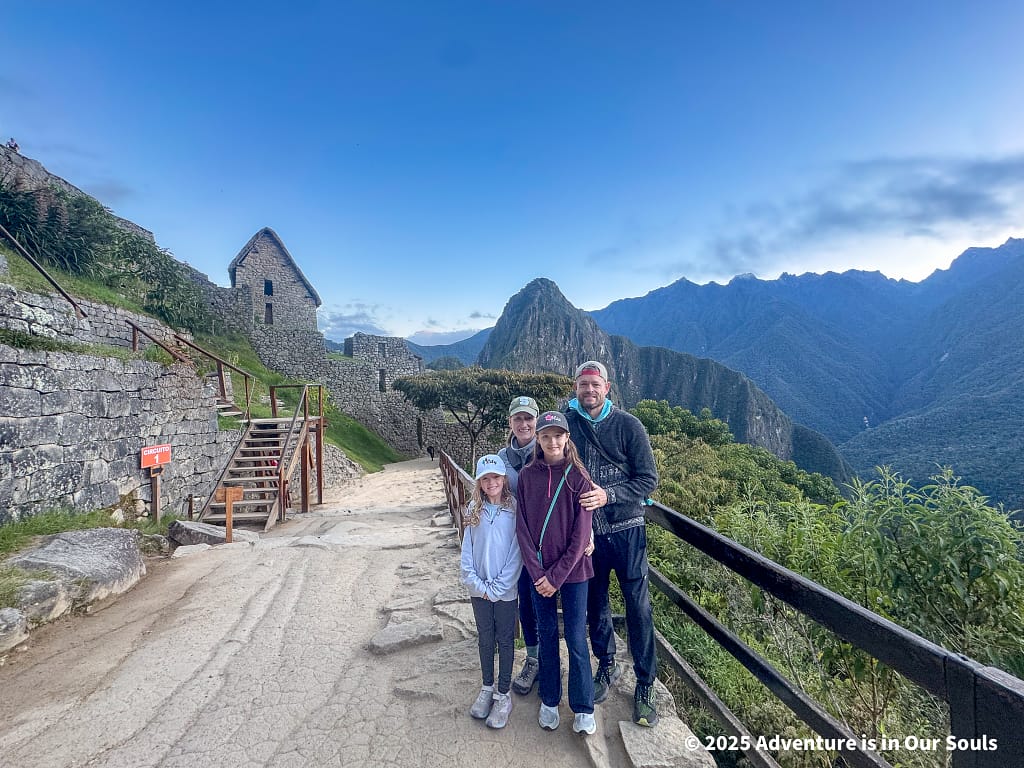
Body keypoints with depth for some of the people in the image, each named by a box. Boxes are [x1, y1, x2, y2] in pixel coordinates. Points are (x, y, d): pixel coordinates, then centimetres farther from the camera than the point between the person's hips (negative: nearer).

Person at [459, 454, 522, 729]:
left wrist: (497, 588, -12)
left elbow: (516, 553, -12)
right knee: (485, 639, 17)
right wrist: (477, 584, -9)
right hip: (479, 589, 3)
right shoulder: (474, 510, -2)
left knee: (505, 640, 11)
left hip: (506, 590, -3)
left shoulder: (515, 509, -12)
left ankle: (503, 694, 25)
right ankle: (487, 688, 34)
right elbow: (466, 551, 1)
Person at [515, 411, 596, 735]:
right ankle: (549, 701, 32)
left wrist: (557, 575, -12)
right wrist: (538, 573, -10)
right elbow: (522, 526, -4)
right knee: (546, 635, 15)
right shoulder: (527, 475, -3)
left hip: (572, 570, -2)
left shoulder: (578, 477, -9)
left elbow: (581, 532, -10)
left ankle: (583, 708, 24)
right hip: (538, 571, 2)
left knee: (576, 638, 6)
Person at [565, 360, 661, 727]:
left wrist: (608, 495, -22)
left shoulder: (628, 425, -7)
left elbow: (648, 479, -8)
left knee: (638, 607, 4)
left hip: (625, 529, -2)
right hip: (585, 530, 2)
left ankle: (645, 686, 22)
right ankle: (607, 666, 39)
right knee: (595, 604, 16)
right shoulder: (565, 423, -1)